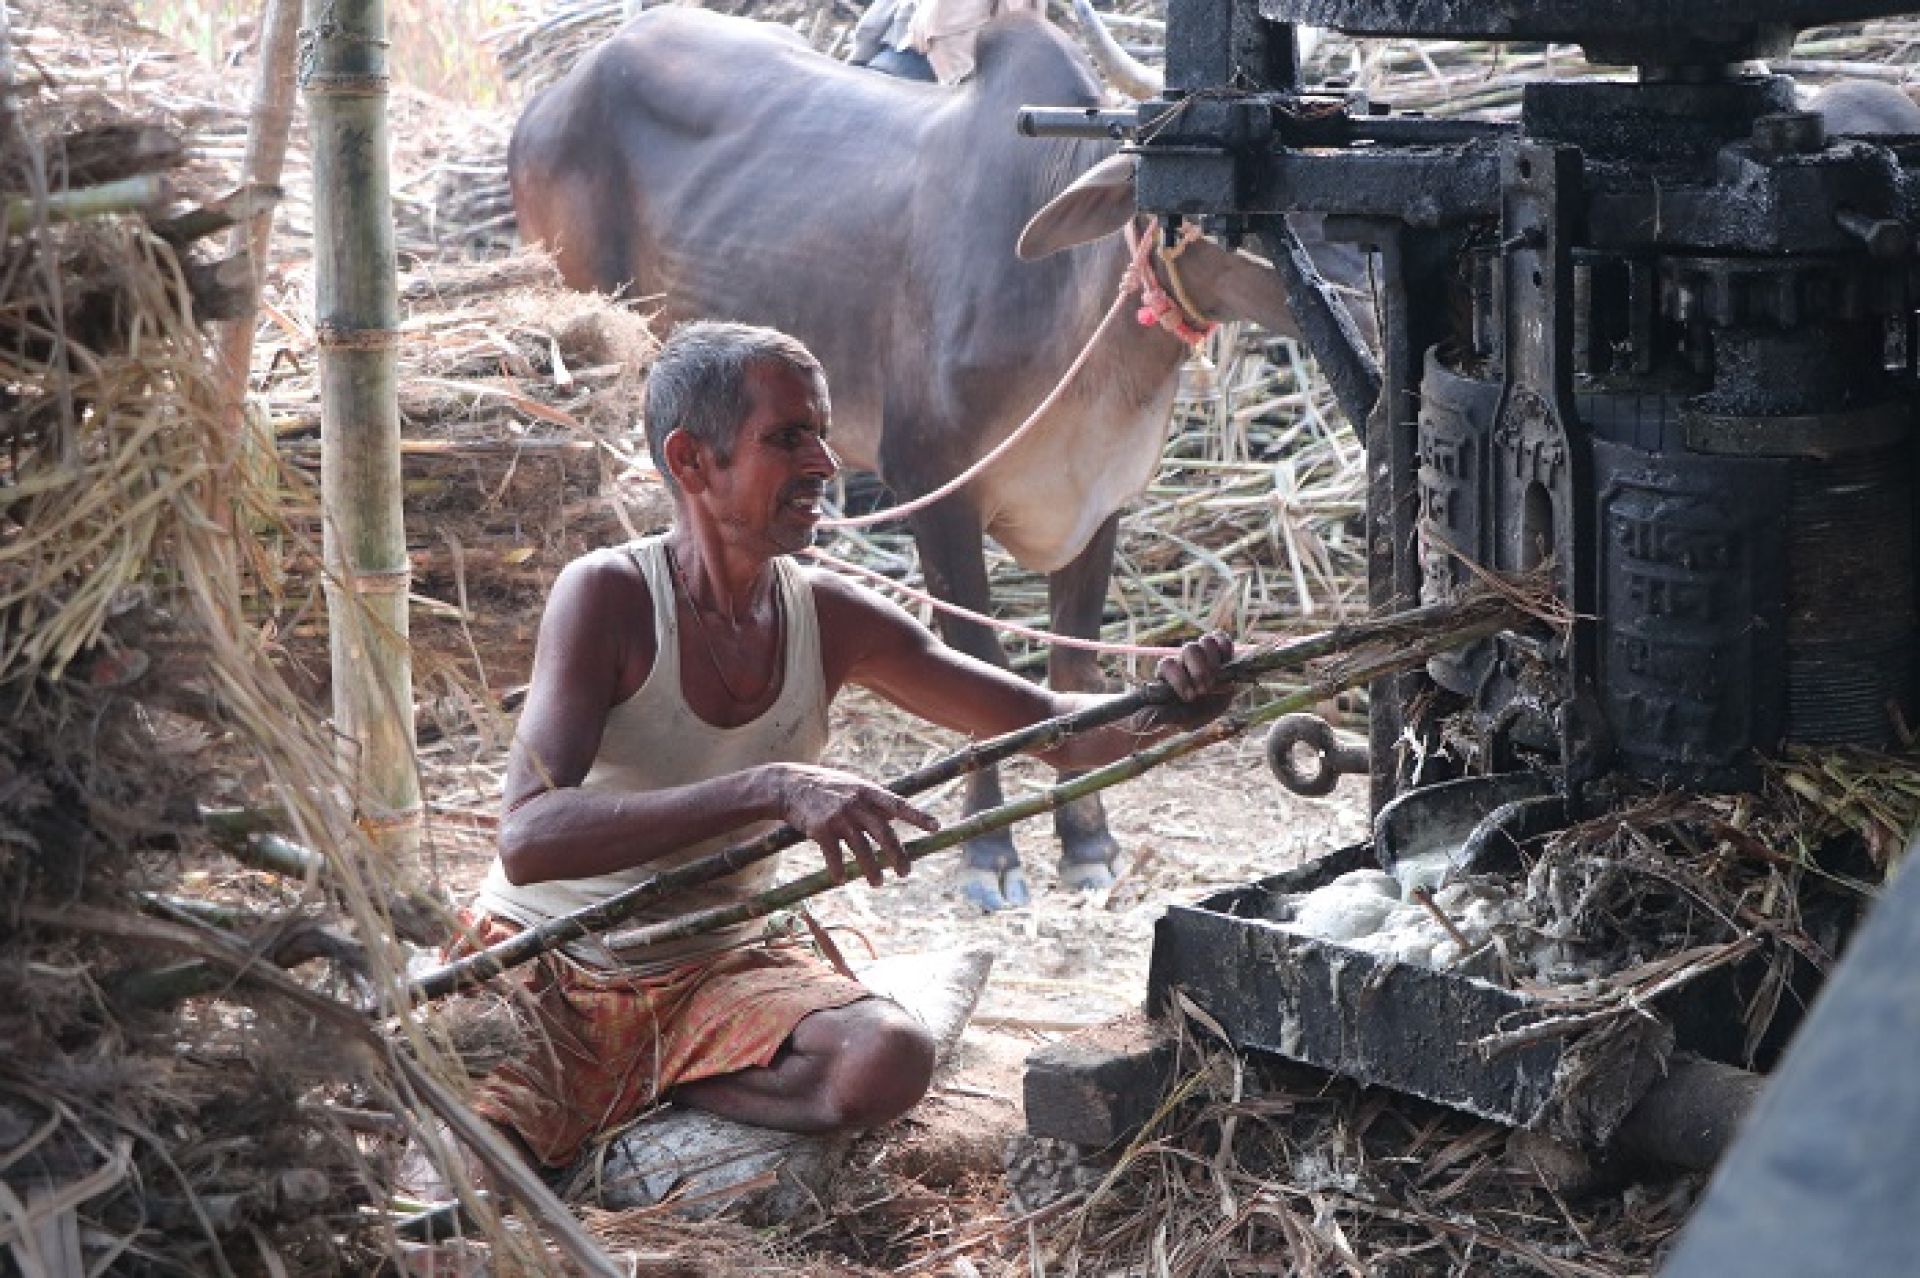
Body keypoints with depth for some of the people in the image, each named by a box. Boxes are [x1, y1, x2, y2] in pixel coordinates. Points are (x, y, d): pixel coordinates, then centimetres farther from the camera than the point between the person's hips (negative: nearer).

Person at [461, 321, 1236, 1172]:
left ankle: (628, 1100, -5)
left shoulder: (832, 619, -3)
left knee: (888, 1059, -26)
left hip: (716, 969, 6)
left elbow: (1052, 726, 3)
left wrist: (1162, 712, -21)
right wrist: (771, 790, -41)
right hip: (543, 972, -6)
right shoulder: (607, 596, -18)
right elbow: (527, 839, -32)